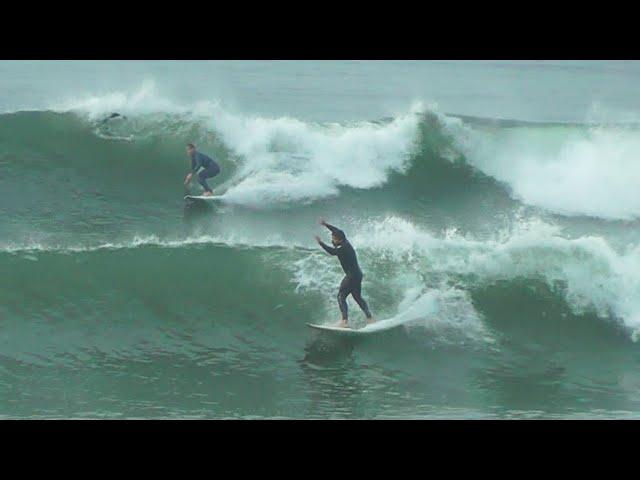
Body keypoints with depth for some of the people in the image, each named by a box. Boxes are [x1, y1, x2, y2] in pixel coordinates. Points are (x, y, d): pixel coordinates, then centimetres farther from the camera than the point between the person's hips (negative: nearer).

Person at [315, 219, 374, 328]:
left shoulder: (343, 248, -18)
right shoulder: (346, 243, 8)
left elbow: (333, 252, -35)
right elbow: (337, 231, 23)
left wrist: (321, 243, -33)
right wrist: (326, 225, 27)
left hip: (352, 275, -10)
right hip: (357, 274, 10)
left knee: (341, 297, -9)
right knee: (357, 297, 19)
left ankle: (345, 321, -17)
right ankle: (370, 318, 19)